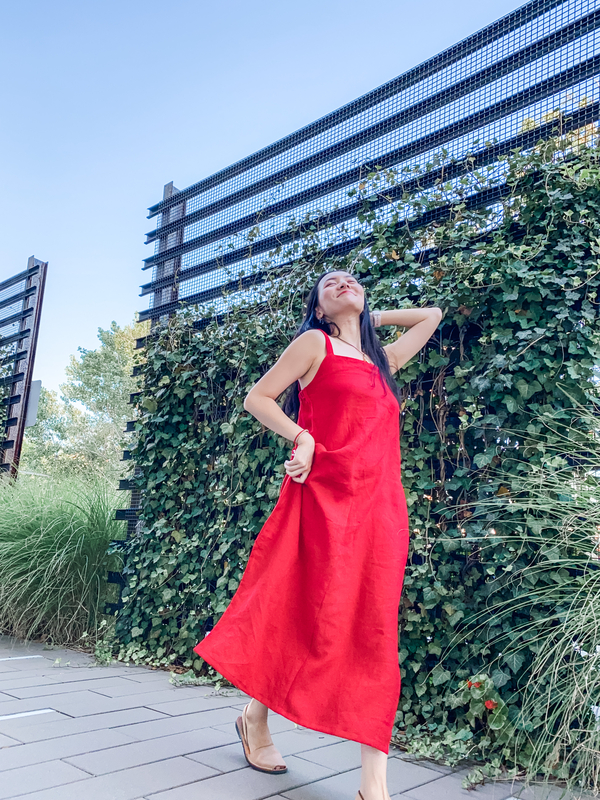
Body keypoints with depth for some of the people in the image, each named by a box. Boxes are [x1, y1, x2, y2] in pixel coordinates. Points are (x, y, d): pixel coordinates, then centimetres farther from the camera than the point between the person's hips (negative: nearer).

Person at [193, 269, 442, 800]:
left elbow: (431, 315, 37)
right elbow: (257, 398, 2)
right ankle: (255, 717, 29)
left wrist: (371, 316, 29)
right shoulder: (315, 343, 5)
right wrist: (302, 438, -11)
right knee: (310, 620, 2)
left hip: (381, 507, 5)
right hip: (325, 499, -5)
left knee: (374, 635, 1)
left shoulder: (383, 359, 21)